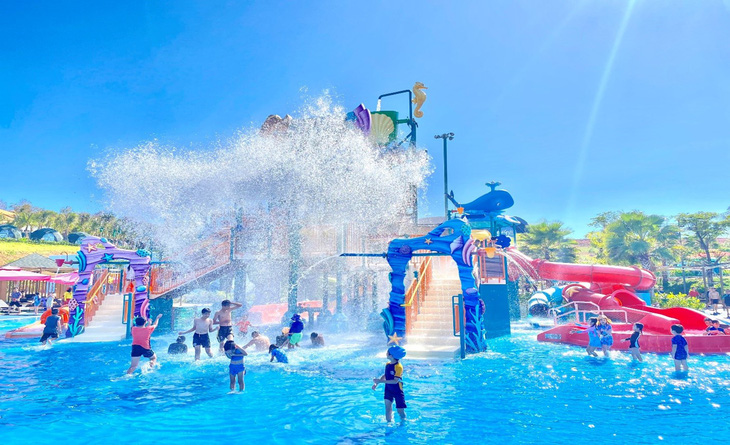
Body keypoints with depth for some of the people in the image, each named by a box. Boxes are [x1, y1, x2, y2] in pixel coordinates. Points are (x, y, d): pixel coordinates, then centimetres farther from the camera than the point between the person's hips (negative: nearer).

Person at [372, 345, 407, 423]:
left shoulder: (398, 367, -24)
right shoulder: (387, 364, -2)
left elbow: (395, 381, -28)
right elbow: (385, 375, 10)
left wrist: (380, 381, -30)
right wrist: (376, 384, -3)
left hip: (398, 391, -5)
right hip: (388, 390, 5)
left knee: (400, 411, 6)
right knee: (388, 408, 3)